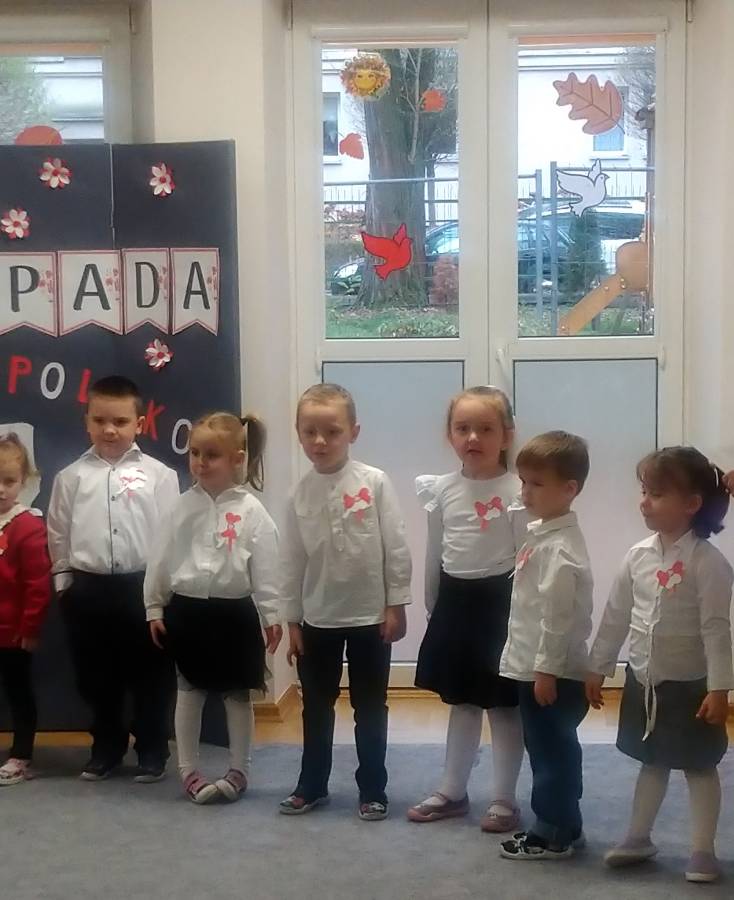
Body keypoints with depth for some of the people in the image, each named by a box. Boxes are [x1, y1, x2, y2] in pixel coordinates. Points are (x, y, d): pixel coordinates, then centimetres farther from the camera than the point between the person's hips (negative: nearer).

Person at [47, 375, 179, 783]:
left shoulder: (159, 475, -2)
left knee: (150, 676, 7)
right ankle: (106, 748, 29)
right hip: (88, 589, 2)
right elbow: (58, 534, 7)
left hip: (144, 587, -2)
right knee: (96, 677, 13)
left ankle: (152, 752, 22)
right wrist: (65, 584, 4)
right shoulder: (71, 477, 3)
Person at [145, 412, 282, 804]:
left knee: (237, 694, 9)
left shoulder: (251, 511, -8)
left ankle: (238, 770, 21)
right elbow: (162, 559, 5)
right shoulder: (184, 506, 0)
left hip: (234, 611, -2)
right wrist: (154, 608, 5)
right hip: (187, 609, 3)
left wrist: (271, 616, -8)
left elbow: (266, 568, -7)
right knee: (189, 691, 10)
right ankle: (189, 771, 20)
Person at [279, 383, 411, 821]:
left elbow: (396, 547, -7)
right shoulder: (301, 493, -1)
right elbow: (293, 559, 4)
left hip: (370, 615, -3)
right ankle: (312, 785, 28)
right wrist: (293, 619, 4)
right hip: (317, 618, 3)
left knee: (370, 708, 8)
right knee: (316, 706, 14)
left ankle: (373, 790, 20)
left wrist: (396, 605, -7)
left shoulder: (375, 483, -10)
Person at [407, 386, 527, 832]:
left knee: (504, 705, 5)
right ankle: (453, 791, 27)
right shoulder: (442, 489, 3)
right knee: (461, 702, 17)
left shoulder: (516, 490, -12)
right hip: (454, 601, 5)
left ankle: (504, 798, 16)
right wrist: (433, 607, 14)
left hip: (498, 601, -5)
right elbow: (434, 555, 11)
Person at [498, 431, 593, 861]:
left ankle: (554, 834, 11)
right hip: (537, 667, 10)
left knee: (551, 752, 0)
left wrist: (546, 669, -21)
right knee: (551, 749, 17)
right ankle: (563, 826, 28)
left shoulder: (561, 548, -22)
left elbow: (558, 615, -23)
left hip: (553, 671, -10)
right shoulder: (543, 532, 10)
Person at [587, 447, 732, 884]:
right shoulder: (638, 555, -2)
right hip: (643, 682, 5)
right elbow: (616, 616, 6)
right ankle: (638, 837, 31)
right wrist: (598, 668, 10)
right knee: (652, 763, 19)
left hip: (690, 686, -5)